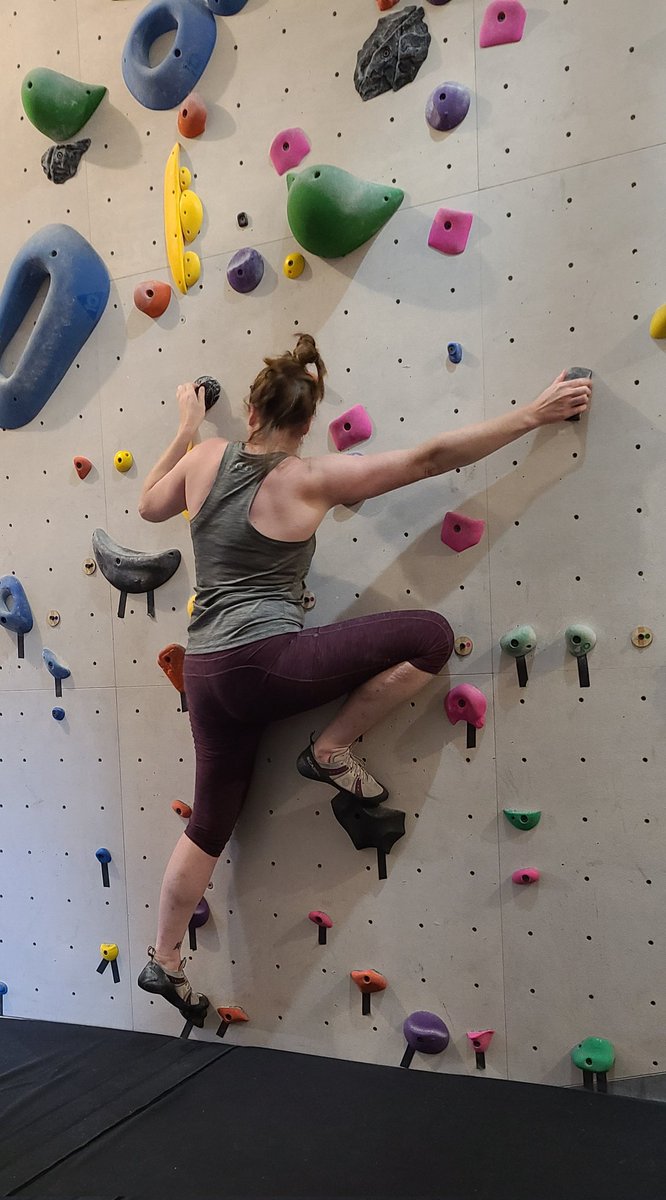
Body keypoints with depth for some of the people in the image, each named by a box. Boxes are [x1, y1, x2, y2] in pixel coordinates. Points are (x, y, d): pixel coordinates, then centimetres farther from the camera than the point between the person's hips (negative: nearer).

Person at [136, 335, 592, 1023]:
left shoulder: (206, 459, 6)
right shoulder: (311, 478, -7)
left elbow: (148, 507, 26)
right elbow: (431, 457, -8)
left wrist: (186, 429, 33)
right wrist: (535, 413, -3)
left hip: (205, 672, 7)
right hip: (267, 661, -7)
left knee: (211, 822, 22)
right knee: (430, 636, -3)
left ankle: (163, 961, 34)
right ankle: (331, 752, 6)